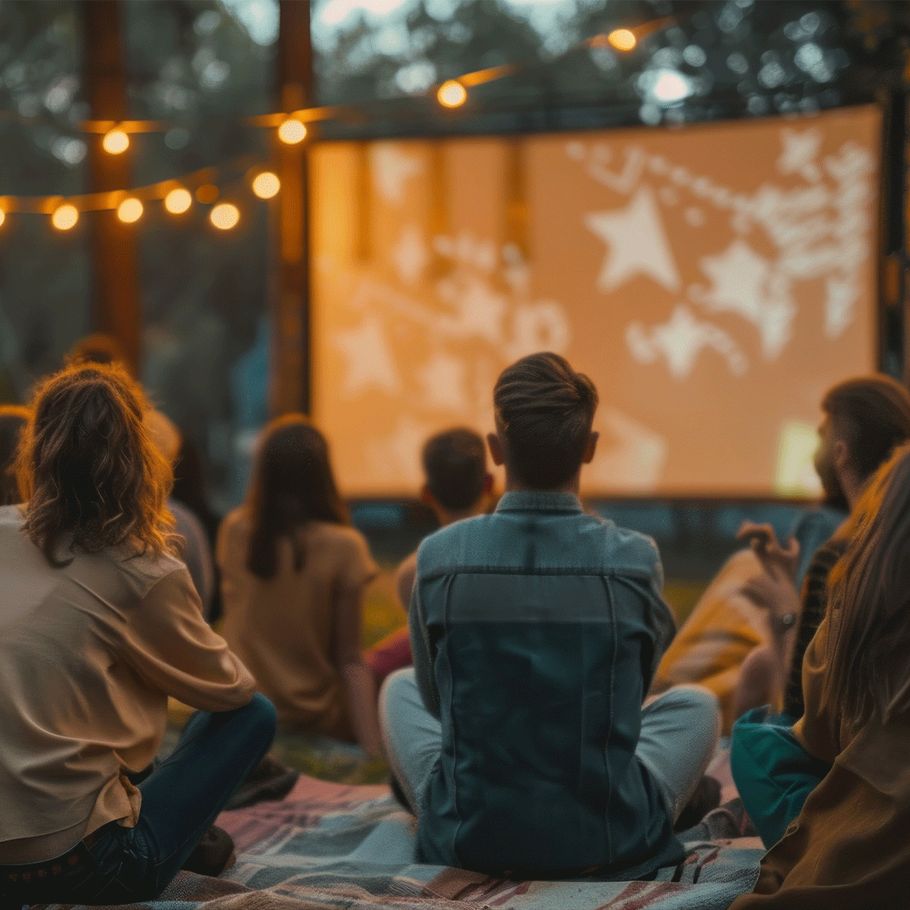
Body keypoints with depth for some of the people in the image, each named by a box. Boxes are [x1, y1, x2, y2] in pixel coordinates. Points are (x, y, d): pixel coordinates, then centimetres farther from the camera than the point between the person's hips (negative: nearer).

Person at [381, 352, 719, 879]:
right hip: (610, 840, 0)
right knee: (696, 703, 28)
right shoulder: (634, 559, -11)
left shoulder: (440, 555, -11)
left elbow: (436, 696, 6)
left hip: (466, 838, 0)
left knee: (399, 688, 29)